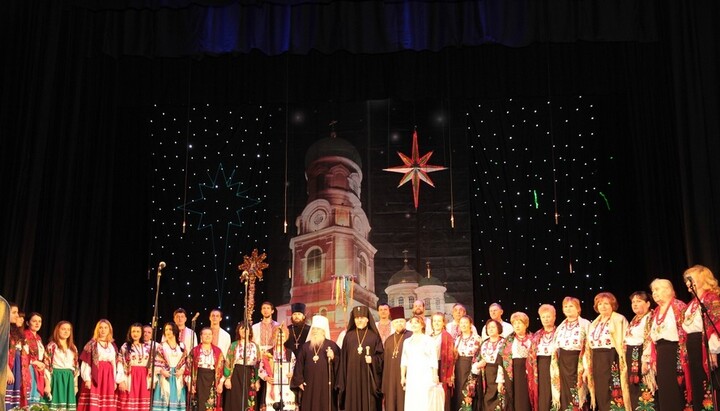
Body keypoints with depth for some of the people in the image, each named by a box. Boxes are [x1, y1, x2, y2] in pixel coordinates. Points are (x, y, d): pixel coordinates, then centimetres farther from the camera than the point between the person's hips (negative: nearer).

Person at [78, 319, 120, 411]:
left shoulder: (113, 346, 15)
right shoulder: (91, 344, 2)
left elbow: (115, 364, 14)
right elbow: (86, 363, -5)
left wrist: (115, 381, 8)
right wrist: (87, 379, -14)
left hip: (108, 377, 4)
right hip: (94, 376, -4)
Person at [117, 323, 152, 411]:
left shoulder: (147, 347, 11)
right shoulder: (125, 346, 3)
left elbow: (152, 364, 11)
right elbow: (120, 365, -2)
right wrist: (121, 381, -11)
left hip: (143, 379, 3)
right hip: (129, 378, -2)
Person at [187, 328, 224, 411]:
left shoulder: (218, 351, 8)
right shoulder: (195, 350, 5)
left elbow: (222, 368, 6)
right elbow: (189, 367, 2)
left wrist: (221, 383, -3)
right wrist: (190, 384, -6)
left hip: (212, 381, 1)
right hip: (199, 380, -1)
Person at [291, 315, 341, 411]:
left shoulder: (332, 345, 2)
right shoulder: (305, 346, 11)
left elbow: (339, 363, -2)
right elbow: (299, 364, 10)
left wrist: (333, 358, -22)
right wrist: (299, 381, 4)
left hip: (326, 384, -3)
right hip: (310, 384, 3)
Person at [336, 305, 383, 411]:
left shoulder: (374, 336, 5)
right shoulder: (349, 336, 10)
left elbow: (380, 355, 2)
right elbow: (343, 358, 8)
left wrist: (373, 360, -19)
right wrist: (342, 381, 2)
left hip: (368, 377, -2)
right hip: (352, 376, 2)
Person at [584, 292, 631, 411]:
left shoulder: (619, 320, -2)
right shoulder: (594, 324, 17)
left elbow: (624, 343, -9)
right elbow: (589, 347, 17)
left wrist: (623, 365, -16)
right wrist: (587, 368, 12)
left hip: (613, 360, -6)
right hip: (597, 363, 6)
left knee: (613, 396, -8)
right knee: (601, 396, 6)